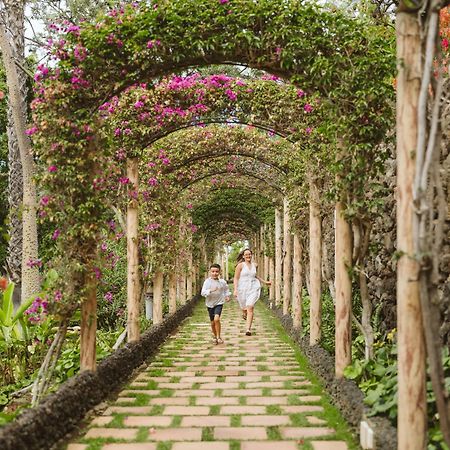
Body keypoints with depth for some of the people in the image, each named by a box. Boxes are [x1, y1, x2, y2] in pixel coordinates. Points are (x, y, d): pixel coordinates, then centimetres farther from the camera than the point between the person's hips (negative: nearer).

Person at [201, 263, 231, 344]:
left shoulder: (222, 282, -3)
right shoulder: (207, 281, -9)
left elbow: (226, 289, 17)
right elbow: (203, 292, -18)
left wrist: (227, 296, 2)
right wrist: (211, 291, -33)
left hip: (219, 303, -1)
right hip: (210, 303, 1)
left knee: (216, 319, -21)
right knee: (212, 322, 10)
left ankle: (218, 337, -8)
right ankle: (215, 336, 35)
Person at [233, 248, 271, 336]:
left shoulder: (254, 265, 8)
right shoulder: (240, 265, -6)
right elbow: (236, 278, -7)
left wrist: (265, 282, 31)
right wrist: (235, 289, -18)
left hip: (253, 288, 2)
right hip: (242, 289, -1)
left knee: (250, 308, -14)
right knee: (244, 308, 14)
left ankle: (248, 329, -14)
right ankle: (245, 314, 54)